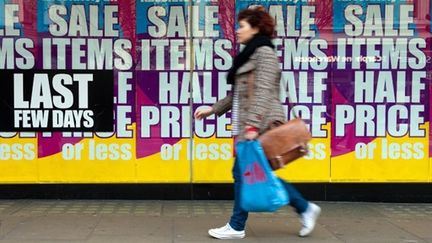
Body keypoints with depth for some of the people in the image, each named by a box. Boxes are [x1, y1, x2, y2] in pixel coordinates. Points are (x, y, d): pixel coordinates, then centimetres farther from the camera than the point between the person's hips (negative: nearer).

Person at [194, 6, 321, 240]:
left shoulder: (265, 52, -9)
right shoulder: (250, 54, 20)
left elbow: (263, 92, -19)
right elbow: (239, 94, 22)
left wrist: (253, 125, -25)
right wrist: (212, 109, 20)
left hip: (260, 125, -10)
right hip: (250, 125, 10)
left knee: (244, 172, -2)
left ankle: (236, 227, 11)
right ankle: (305, 209, 17)